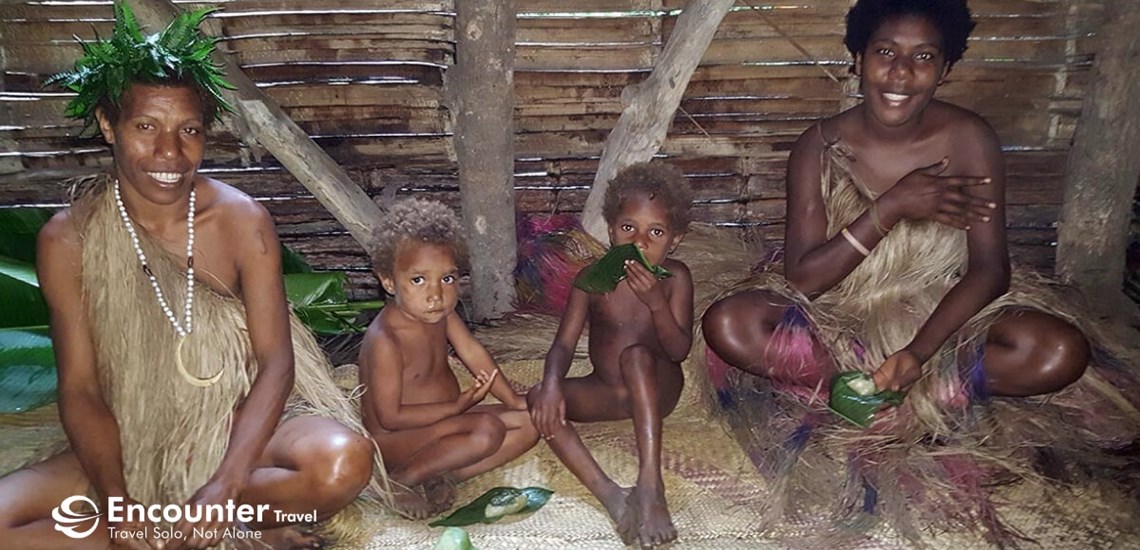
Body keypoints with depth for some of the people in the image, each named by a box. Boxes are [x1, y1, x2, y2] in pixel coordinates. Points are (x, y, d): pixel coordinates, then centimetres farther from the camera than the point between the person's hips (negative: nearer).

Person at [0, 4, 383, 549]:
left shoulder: (242, 221, -12)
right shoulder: (67, 240, -8)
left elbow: (276, 362, -14)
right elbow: (79, 388, -6)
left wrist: (223, 489, -26)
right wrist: (116, 502, -21)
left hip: (239, 421, -2)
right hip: (133, 439, 3)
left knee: (344, 460, -32)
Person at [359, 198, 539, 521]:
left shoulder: (441, 312, -5)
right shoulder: (384, 340, -27)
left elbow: (474, 354, 0)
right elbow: (390, 417, -23)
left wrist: (517, 402, -5)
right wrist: (457, 407, -23)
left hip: (442, 422, 9)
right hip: (393, 442, -9)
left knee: (530, 423, 0)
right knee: (488, 430, -30)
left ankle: (443, 478, -8)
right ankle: (404, 479, -13)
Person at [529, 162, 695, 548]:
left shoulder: (675, 278, -9)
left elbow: (680, 351, -15)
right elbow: (564, 343, -10)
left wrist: (657, 303, -31)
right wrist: (552, 384, -31)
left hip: (657, 390, -2)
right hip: (608, 393, 3)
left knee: (636, 354, -36)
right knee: (539, 399, -24)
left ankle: (650, 483, -39)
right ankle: (612, 497, -37)